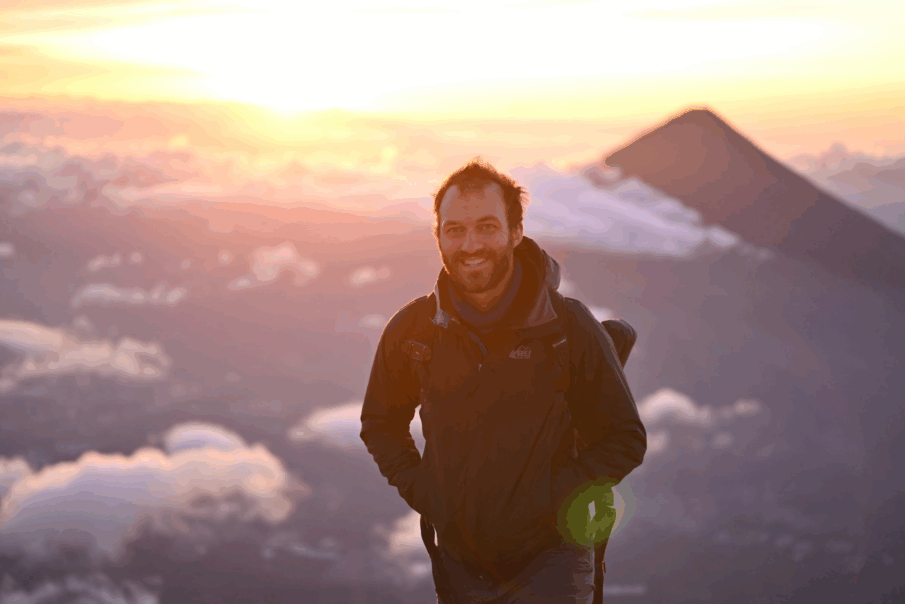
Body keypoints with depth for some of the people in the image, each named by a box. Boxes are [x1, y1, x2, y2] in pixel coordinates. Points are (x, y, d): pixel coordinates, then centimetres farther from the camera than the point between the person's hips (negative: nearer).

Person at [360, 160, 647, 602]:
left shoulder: (569, 328, -10)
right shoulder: (410, 331, -4)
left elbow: (625, 440, -2)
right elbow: (381, 423, 15)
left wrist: (557, 496, -13)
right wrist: (415, 486, -1)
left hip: (548, 560, -3)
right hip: (458, 564, 3)